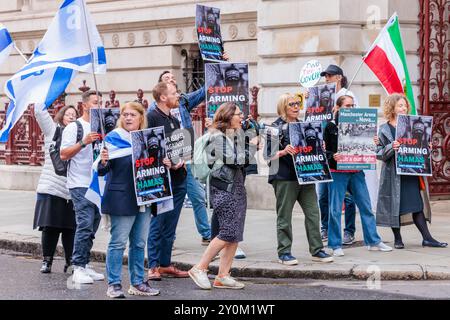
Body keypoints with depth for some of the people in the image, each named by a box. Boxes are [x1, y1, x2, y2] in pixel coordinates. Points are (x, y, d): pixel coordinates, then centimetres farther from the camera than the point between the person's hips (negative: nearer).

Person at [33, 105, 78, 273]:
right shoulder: (52, 130, 7)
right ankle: (47, 261, 9)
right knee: (50, 227, -1)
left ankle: (71, 262, 10)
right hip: (51, 189, -2)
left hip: (71, 191, 2)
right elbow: (39, 111, -2)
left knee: (70, 228, 2)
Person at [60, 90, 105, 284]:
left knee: (92, 227, 8)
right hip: (80, 184, -7)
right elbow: (64, 155, -11)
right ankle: (78, 269, -10)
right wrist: (83, 142, -22)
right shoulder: (73, 128, -3)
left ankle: (85, 265, 15)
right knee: (85, 225, -13)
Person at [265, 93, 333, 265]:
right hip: (284, 177, -6)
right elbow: (268, 154, -8)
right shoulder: (276, 127, -3)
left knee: (313, 212, 3)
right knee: (284, 216, 0)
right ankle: (284, 253, 7)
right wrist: (283, 152, -23)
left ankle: (316, 250, 10)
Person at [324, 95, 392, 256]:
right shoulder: (331, 127, -2)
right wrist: (333, 156, -23)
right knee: (335, 209, -2)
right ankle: (336, 245, 7)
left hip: (356, 171, 4)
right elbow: (324, 150, -4)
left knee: (366, 206, 6)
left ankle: (373, 241, 15)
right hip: (337, 172, -4)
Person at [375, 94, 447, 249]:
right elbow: (379, 153, -5)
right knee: (394, 206, 1)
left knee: (417, 205, 0)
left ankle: (427, 238, -1)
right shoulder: (384, 129, 0)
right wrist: (391, 148, -22)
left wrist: (427, 148, 1)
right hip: (393, 173, -3)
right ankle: (397, 239, 12)